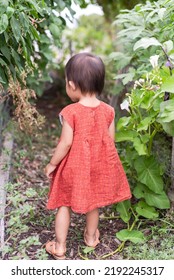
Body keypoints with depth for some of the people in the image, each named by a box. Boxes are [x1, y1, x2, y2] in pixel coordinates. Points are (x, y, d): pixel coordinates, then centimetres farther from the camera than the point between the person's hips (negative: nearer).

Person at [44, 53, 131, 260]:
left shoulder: (71, 112, -21)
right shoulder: (107, 110, -9)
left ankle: (60, 247, 23)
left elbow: (66, 143, -19)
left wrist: (52, 164, -5)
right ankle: (91, 237, 42)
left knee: (65, 204, 14)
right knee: (93, 203, 23)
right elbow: (110, 141, -1)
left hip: (74, 167, -4)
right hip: (99, 166, 4)